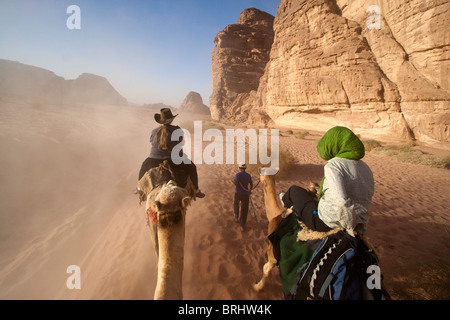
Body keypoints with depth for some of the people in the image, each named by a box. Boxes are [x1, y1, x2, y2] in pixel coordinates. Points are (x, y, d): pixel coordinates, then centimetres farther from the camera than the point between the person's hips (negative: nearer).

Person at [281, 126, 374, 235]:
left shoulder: (334, 165, -23)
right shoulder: (366, 169, 2)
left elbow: (341, 202, -36)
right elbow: (365, 201, 9)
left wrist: (351, 226, -21)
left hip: (324, 224, -7)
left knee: (294, 190, 19)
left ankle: (286, 201, 53)